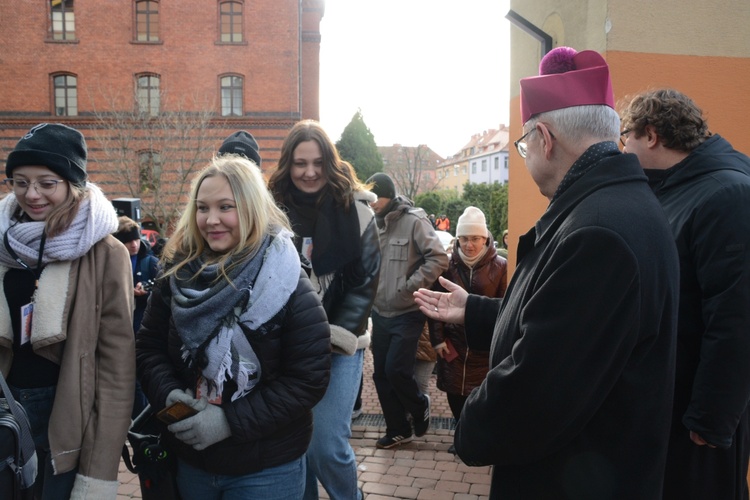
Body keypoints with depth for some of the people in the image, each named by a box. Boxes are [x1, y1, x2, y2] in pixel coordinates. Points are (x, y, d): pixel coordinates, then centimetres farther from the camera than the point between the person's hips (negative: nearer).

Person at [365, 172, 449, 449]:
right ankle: (398, 430, 25)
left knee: (396, 370, -11)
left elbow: (439, 258, -18)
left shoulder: (414, 221, -12)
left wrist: (410, 285, -20)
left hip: (407, 314, -6)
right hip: (380, 313, 7)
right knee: (381, 374, 9)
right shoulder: (372, 224, 7)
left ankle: (420, 406, 20)